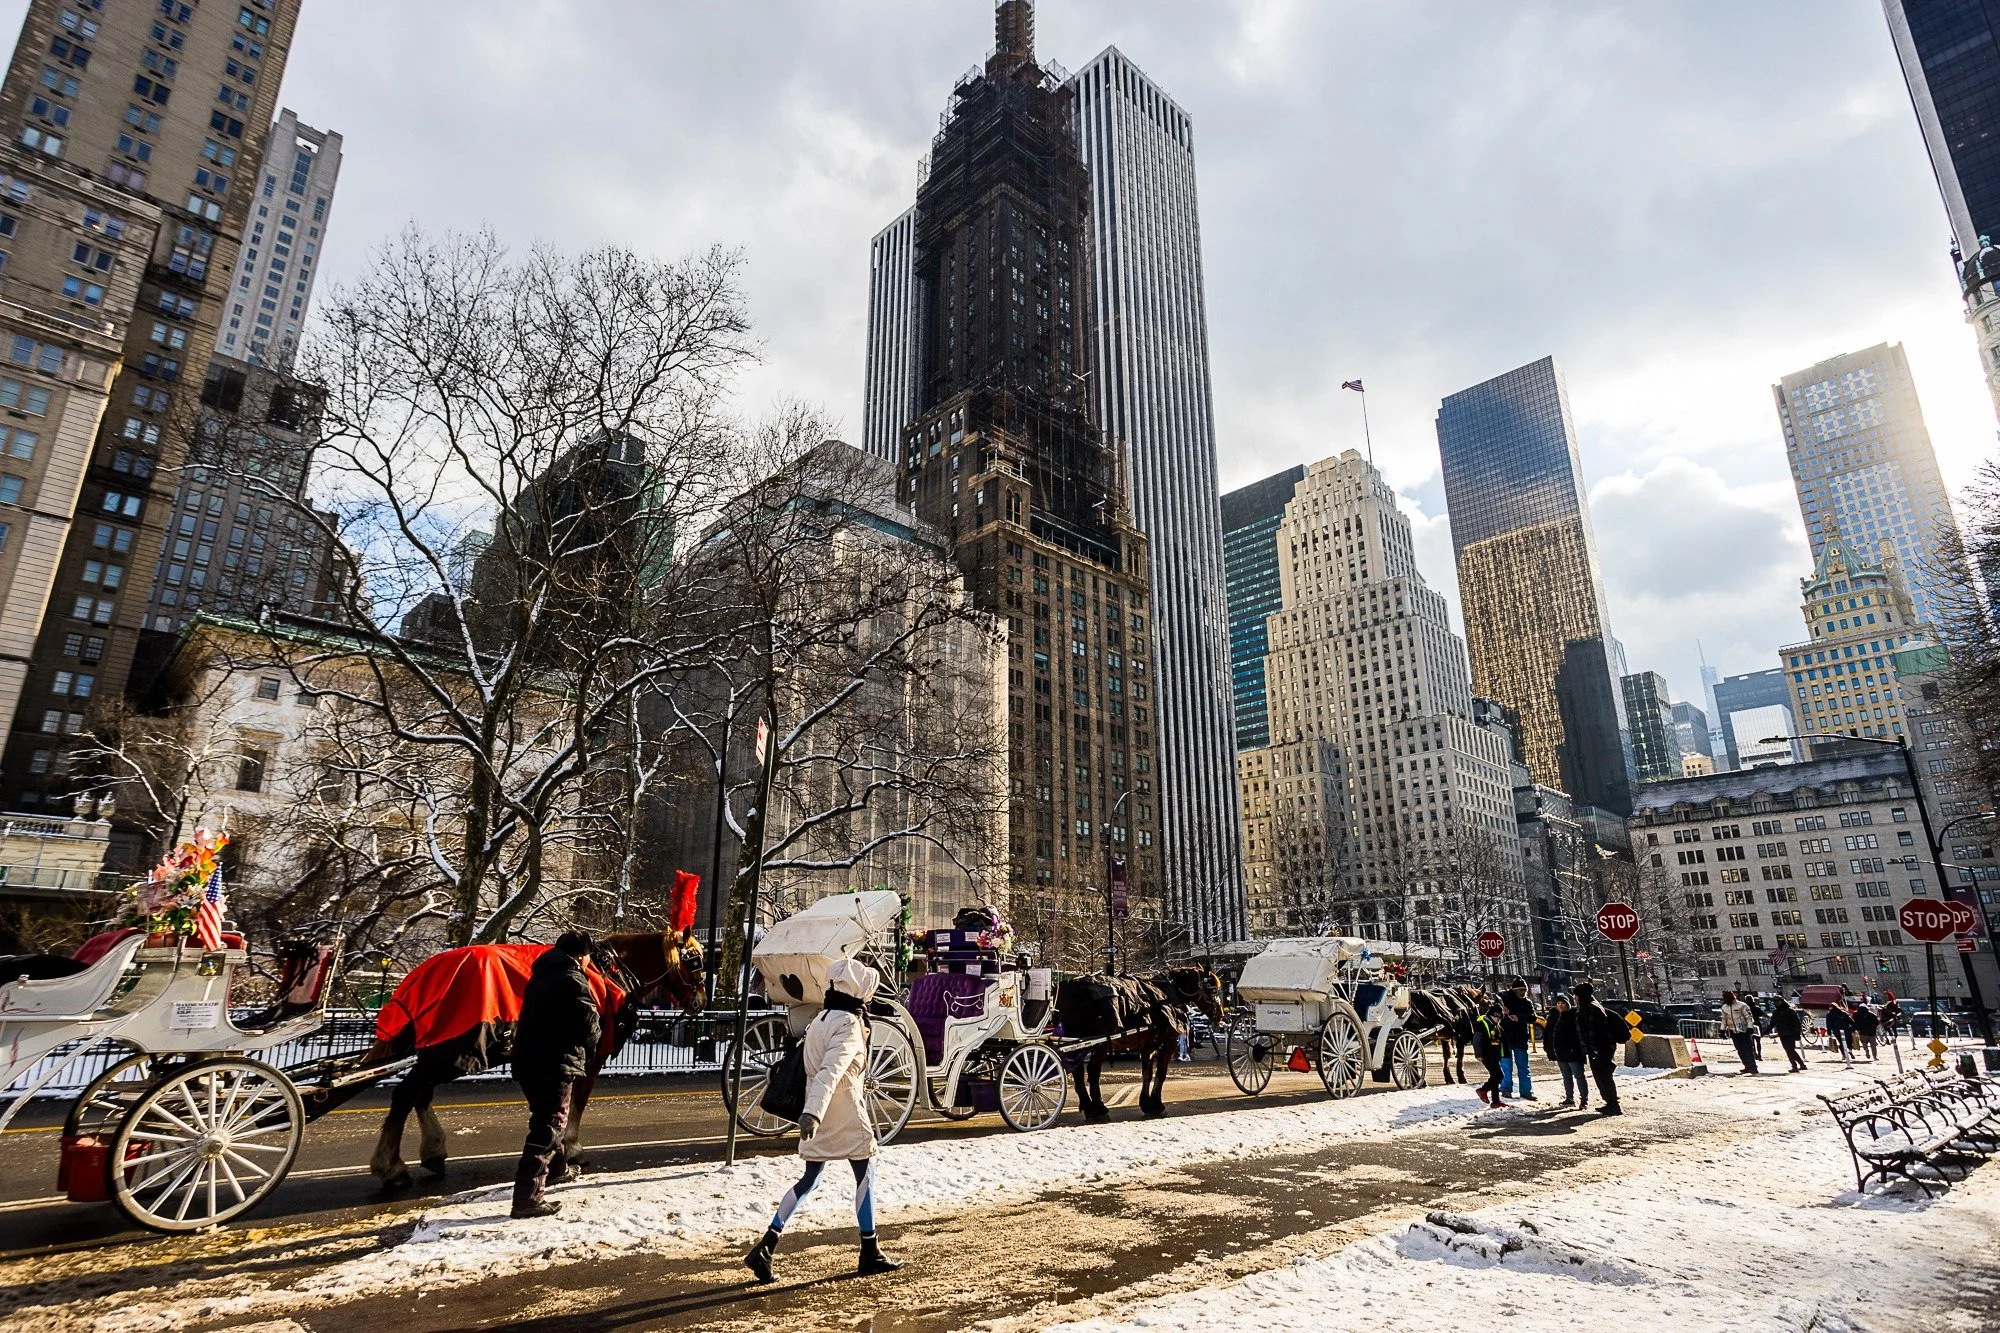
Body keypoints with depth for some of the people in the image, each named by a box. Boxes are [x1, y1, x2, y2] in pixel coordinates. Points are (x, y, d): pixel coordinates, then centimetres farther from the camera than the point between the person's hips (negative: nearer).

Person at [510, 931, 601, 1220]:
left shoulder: (541, 976, 15)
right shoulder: (573, 980, -13)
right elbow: (589, 1027, -17)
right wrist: (591, 1045, 5)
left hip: (527, 1062, 10)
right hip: (555, 1066, -9)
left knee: (545, 1120, 27)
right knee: (548, 1129, -7)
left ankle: (555, 1168, 46)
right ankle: (527, 1198, -11)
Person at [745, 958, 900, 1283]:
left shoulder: (820, 1020, 11)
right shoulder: (849, 1025, -17)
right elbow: (830, 1072, -30)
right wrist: (813, 1113, -38)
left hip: (819, 1114, 8)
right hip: (844, 1114, -8)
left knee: (809, 1179, 14)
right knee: (865, 1174, 6)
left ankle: (767, 1244, 6)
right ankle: (870, 1254, 14)